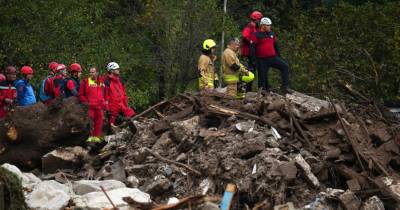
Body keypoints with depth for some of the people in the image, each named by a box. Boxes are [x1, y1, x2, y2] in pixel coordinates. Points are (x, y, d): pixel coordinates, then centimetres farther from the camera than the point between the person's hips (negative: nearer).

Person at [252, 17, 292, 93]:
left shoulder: (271, 34, 13)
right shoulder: (257, 35, -6)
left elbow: (275, 46, 23)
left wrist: (279, 55, 22)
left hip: (273, 58, 5)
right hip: (262, 60, -5)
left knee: (285, 66, -11)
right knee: (262, 76, 0)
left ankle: (285, 86, -11)